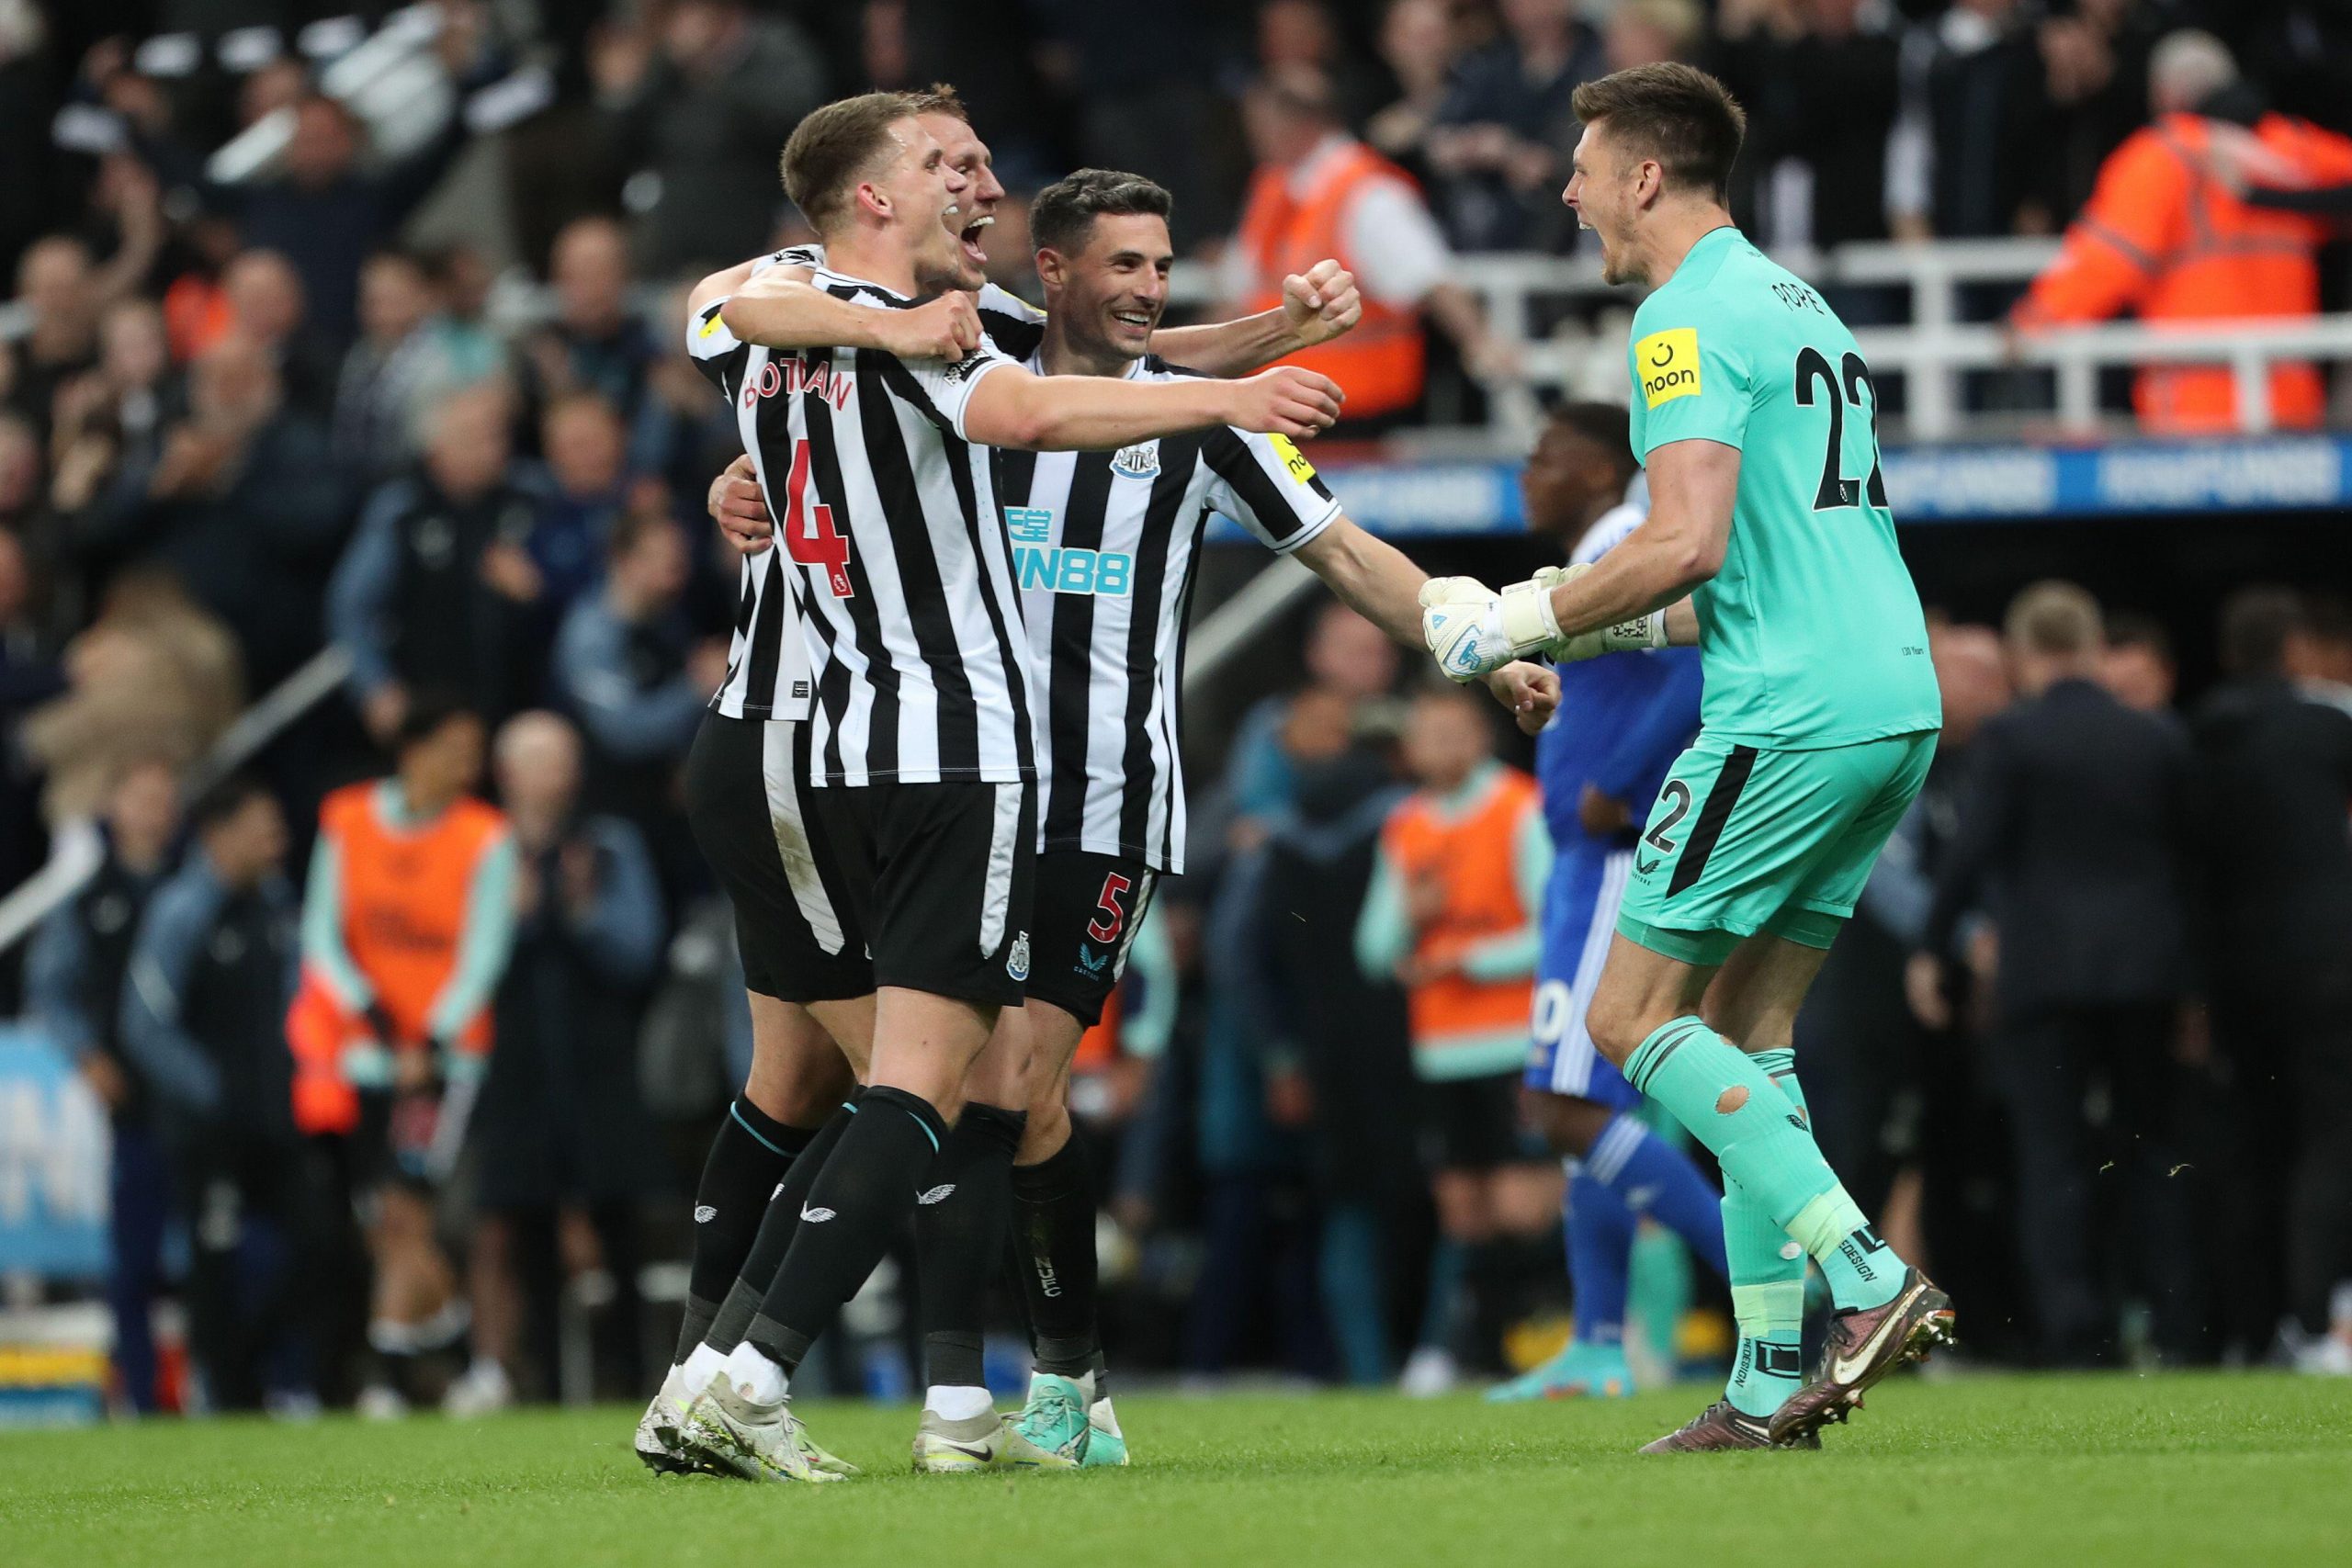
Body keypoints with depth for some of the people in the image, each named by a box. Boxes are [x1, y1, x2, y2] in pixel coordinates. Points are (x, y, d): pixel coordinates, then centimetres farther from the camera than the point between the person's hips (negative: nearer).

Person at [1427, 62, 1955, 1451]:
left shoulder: (1691, 316, -8)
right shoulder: (1797, 308, 23)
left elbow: (1691, 543, -19)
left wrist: (1525, 622, -6)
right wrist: (1594, 632, 27)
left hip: (1793, 714, -9)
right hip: (1897, 704, 9)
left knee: (1634, 1016, -3)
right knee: (1740, 1032, 12)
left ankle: (1872, 1280, -14)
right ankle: (1774, 1379, 5)